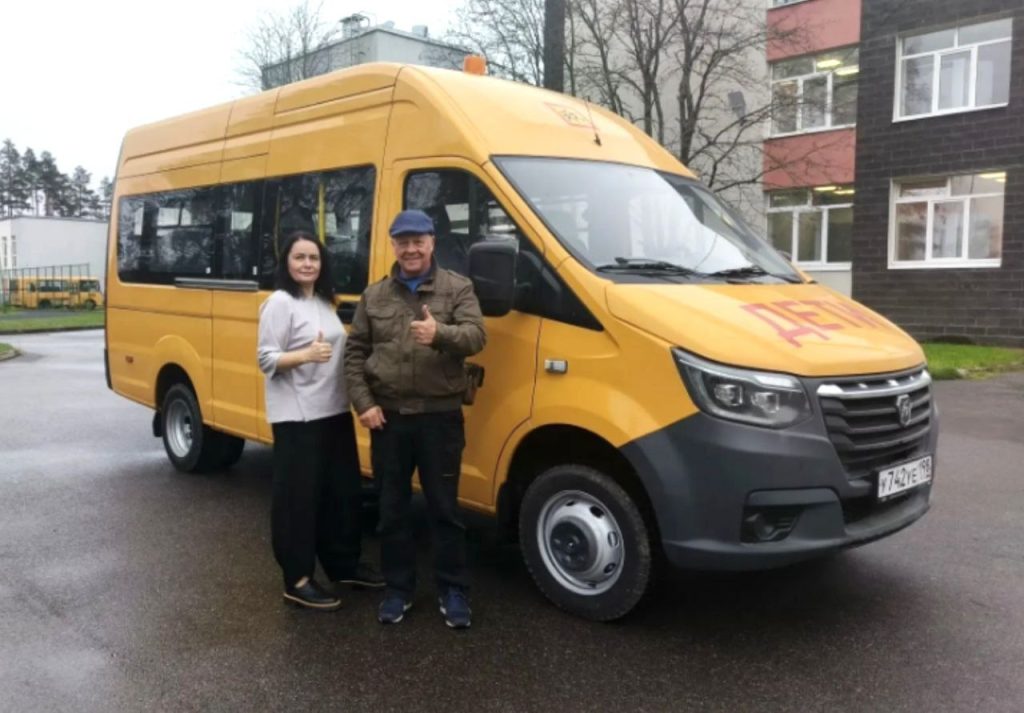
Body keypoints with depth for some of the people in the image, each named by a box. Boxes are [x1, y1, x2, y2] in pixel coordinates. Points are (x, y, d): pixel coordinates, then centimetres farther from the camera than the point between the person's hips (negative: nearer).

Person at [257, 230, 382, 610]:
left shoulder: (324, 301, 15)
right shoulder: (280, 303, -10)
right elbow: (266, 359, -15)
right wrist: (306, 355, -29)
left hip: (335, 411, 9)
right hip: (297, 417, -8)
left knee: (344, 490, 14)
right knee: (300, 496, -3)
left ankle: (344, 564, 28)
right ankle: (298, 580, 7)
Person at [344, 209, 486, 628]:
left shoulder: (458, 288, 0)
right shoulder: (374, 296, 9)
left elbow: (476, 336, -14)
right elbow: (354, 353, 7)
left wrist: (440, 334, -34)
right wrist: (363, 403, -5)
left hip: (440, 417, -3)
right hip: (388, 418, 3)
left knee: (444, 508, 5)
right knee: (392, 510, 11)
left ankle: (452, 591, 18)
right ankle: (398, 589, 25)